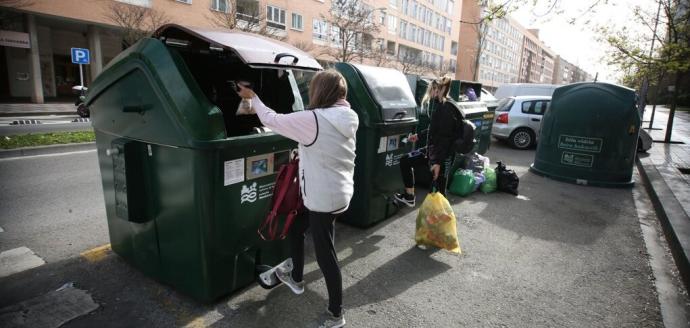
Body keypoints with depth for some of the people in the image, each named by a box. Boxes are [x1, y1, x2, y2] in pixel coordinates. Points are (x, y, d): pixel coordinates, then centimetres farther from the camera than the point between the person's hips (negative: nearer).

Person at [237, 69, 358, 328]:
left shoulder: (314, 119, -22)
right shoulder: (348, 118, 3)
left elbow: (272, 120, -9)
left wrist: (252, 97, 6)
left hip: (324, 198, -9)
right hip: (340, 192, 9)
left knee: (325, 254, 5)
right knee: (295, 227, 26)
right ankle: (296, 279, 46)